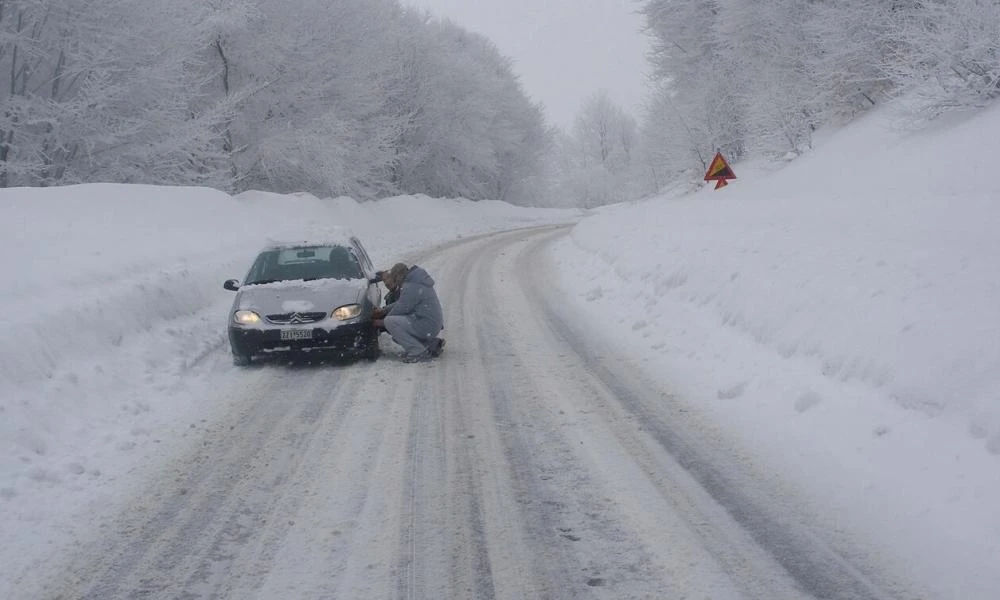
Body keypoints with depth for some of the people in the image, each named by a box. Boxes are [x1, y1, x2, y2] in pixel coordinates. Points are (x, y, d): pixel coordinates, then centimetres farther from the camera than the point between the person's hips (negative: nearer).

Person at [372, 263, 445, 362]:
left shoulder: (411, 287, -17)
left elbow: (401, 309, -14)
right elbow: (401, 303, 25)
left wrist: (382, 322, 0)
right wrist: (384, 310, 19)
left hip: (426, 327, -10)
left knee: (390, 322, -18)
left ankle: (418, 352, -16)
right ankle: (433, 344, 18)